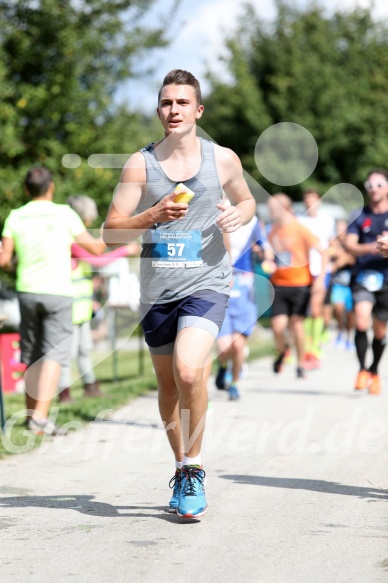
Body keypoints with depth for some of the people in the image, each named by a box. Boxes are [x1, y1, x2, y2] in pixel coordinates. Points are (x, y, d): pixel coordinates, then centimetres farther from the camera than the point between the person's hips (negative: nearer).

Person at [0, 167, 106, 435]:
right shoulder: (64, 214, -5)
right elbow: (95, 248, 0)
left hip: (28, 291, 4)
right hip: (57, 292, -4)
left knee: (32, 356, 15)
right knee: (53, 355, -7)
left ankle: (32, 414, 23)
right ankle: (40, 416, -20)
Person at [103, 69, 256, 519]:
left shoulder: (223, 159, 3)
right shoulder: (140, 165, 1)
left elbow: (246, 200, 22)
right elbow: (110, 232, -1)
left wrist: (239, 214, -3)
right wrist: (153, 217, -19)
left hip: (206, 284, -2)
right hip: (157, 290, 2)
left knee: (188, 371, -24)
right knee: (168, 386, 13)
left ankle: (194, 469, -7)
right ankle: (182, 470, 33)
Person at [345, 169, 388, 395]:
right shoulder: (359, 216, 8)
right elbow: (350, 245, -1)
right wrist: (370, 248, -20)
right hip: (363, 276, 0)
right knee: (361, 322, -22)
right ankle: (362, 370, -10)